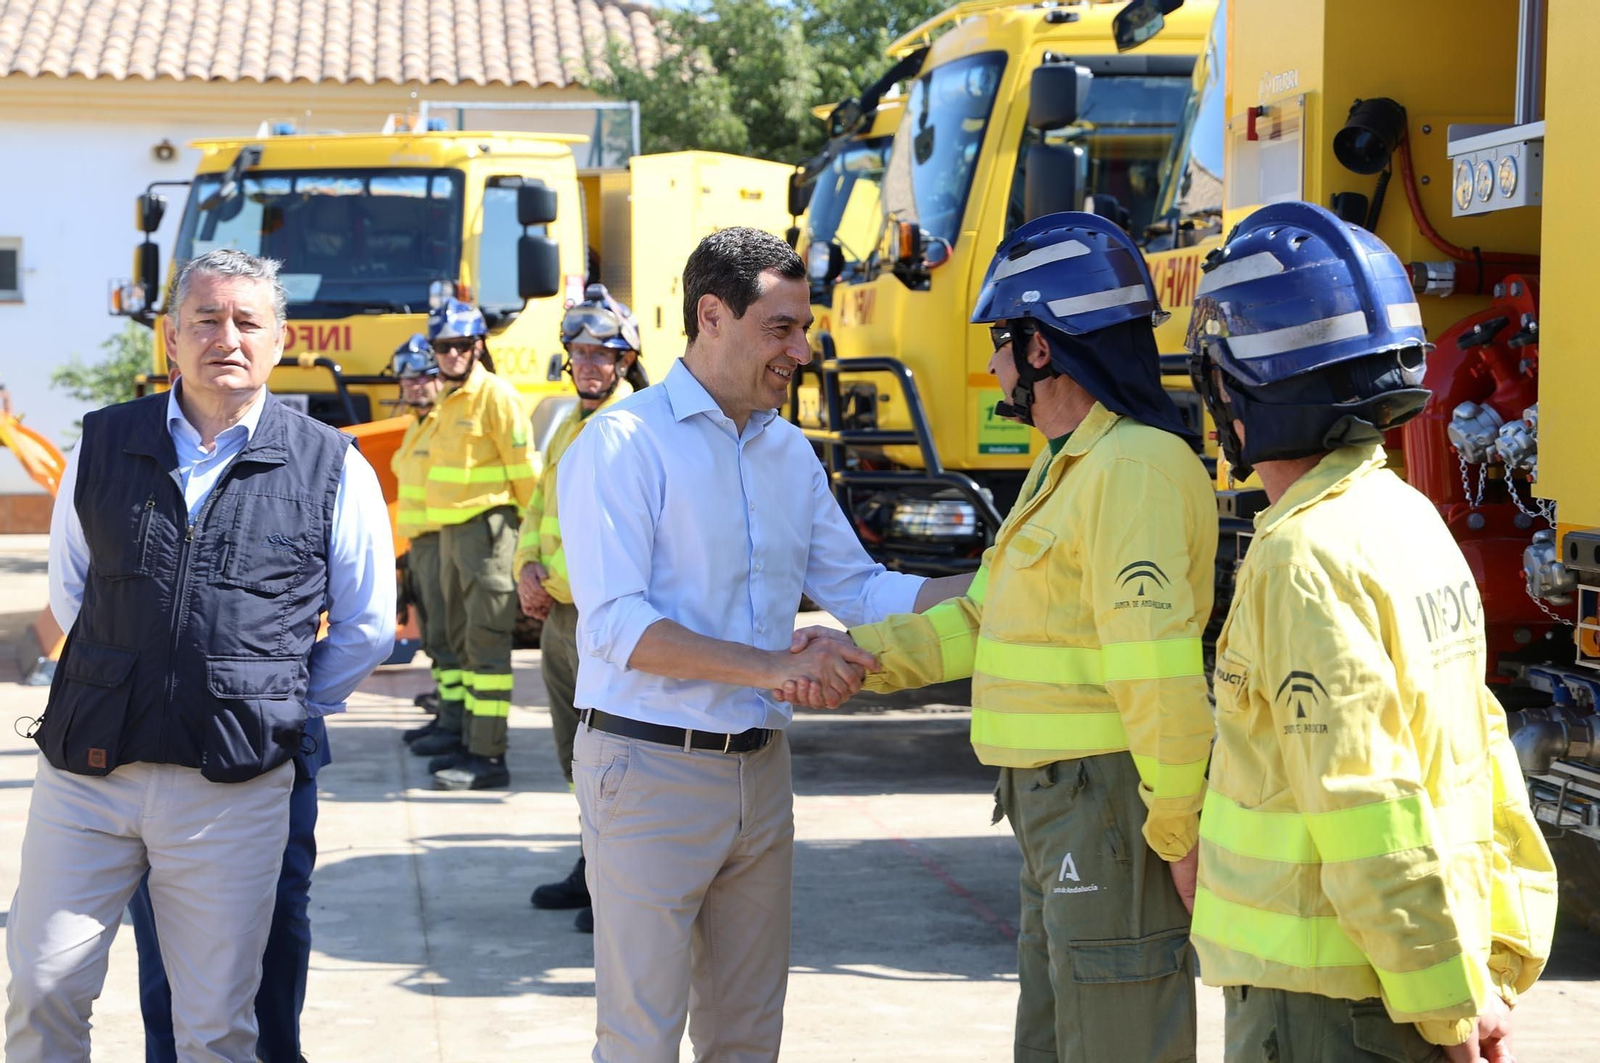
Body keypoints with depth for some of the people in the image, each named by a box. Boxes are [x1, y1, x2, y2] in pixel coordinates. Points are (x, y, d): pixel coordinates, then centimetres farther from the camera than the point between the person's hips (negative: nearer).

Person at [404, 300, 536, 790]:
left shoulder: (496, 396, -12)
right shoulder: (449, 402, 16)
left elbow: (523, 469, -14)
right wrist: (441, 526, 21)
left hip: (487, 527, -10)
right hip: (452, 529, 10)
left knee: (486, 643, -10)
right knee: (461, 638, 17)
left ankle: (487, 756, -12)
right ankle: (463, 729, 28)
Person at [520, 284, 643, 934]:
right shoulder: (569, 428, 18)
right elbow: (540, 509, 21)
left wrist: (556, 583, -16)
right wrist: (528, 569, 1)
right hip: (559, 614, 9)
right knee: (576, 751, 16)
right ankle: (594, 868, 27)